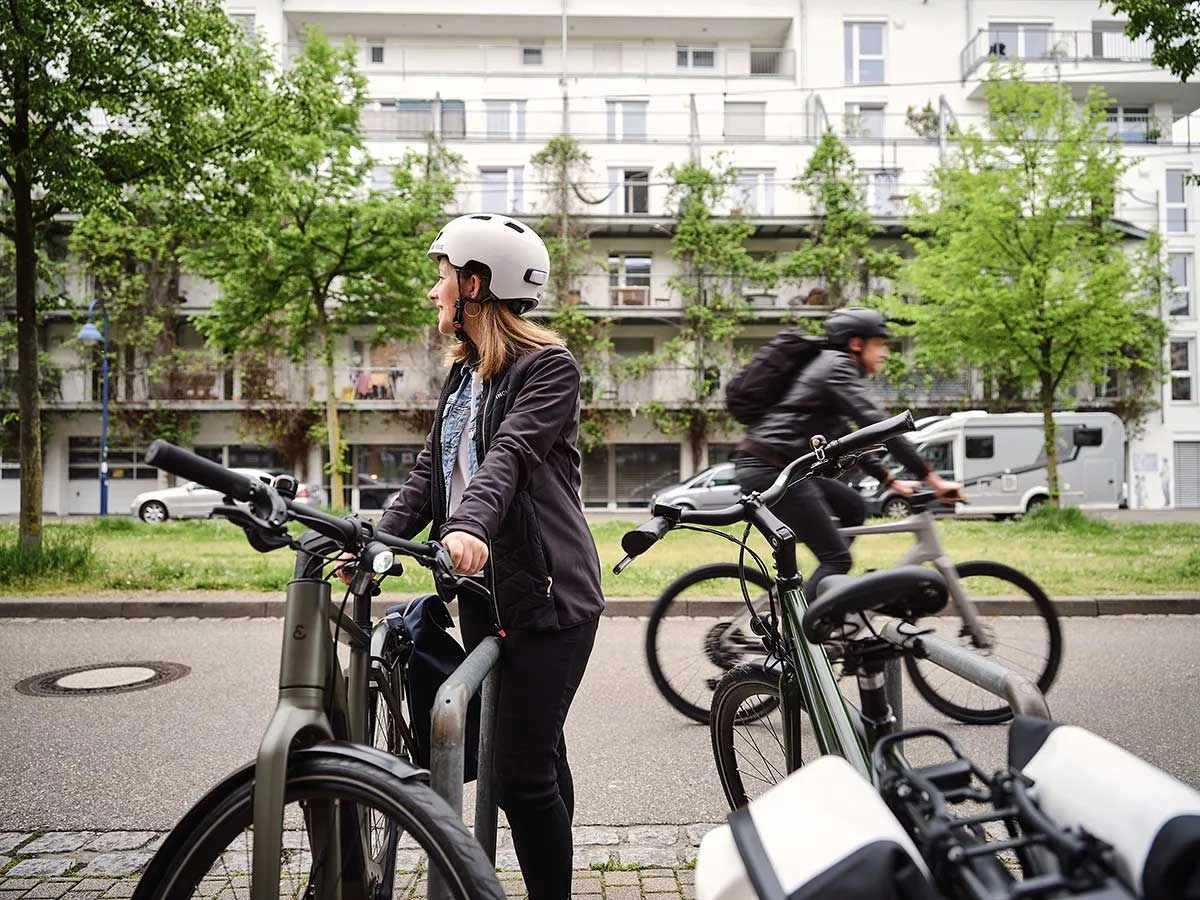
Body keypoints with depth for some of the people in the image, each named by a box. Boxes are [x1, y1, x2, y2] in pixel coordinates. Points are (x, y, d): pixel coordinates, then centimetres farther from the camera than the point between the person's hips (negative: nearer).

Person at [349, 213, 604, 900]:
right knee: (538, 757, 17)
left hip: (547, 596, -8)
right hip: (484, 591, 8)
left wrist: (471, 526, -41)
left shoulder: (549, 366, -8)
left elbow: (511, 452, -25)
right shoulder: (464, 375, 18)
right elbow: (431, 471, 11)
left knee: (521, 772, -9)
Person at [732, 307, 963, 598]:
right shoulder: (836, 368, -8)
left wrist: (890, 479, 23)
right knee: (837, 558, -8)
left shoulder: (836, 370, 23)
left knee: (853, 508, 18)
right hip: (768, 469, -10)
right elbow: (878, 426, -18)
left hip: (783, 467, 10)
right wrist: (932, 478, -17)